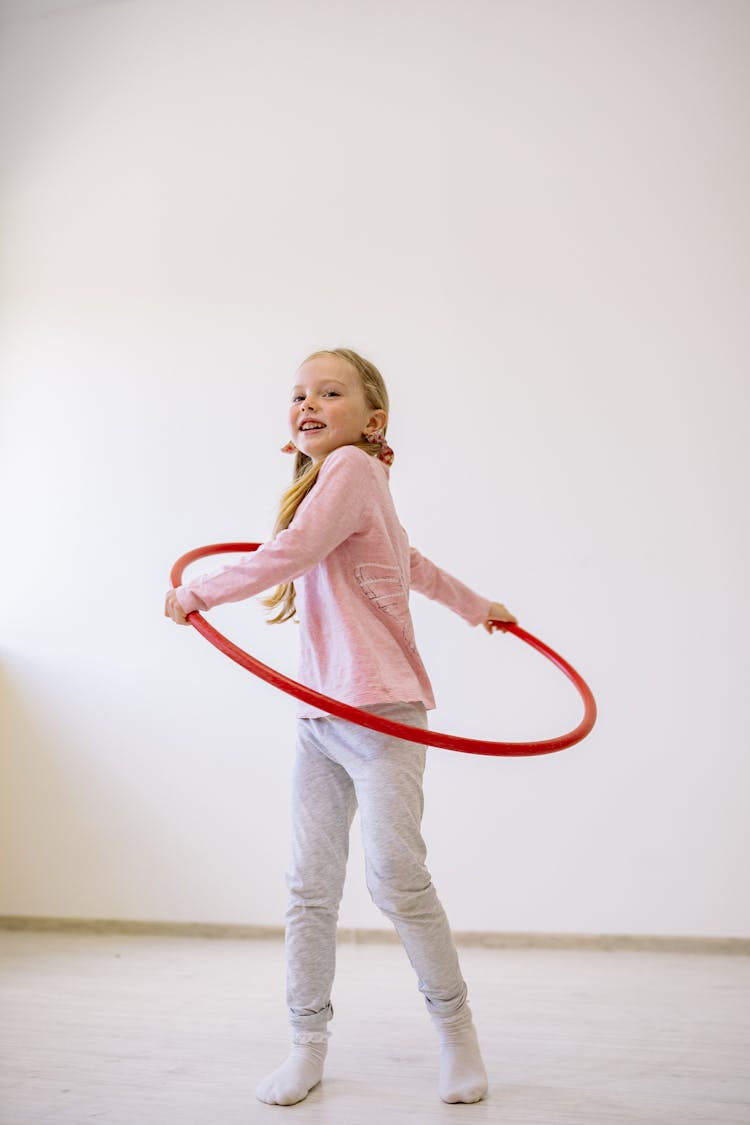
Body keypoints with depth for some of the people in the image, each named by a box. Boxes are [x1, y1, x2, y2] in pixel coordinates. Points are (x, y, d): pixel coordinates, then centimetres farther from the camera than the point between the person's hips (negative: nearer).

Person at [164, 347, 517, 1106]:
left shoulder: (352, 467, -9)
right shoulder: (332, 484, 19)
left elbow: (288, 555, -22)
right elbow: (414, 564, 32)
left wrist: (196, 592, -9)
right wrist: (476, 607, 47)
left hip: (380, 712, -9)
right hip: (318, 721, 9)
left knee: (396, 880, -9)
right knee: (309, 888, 6)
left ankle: (456, 1030, 12)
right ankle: (307, 1047, 17)